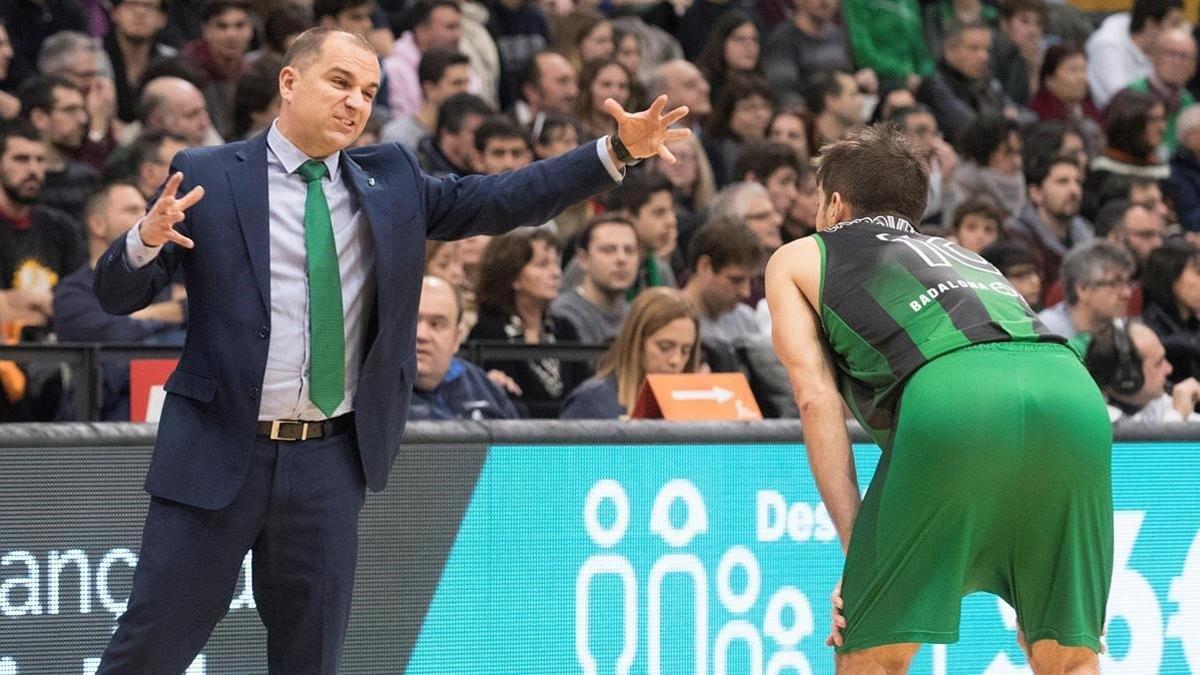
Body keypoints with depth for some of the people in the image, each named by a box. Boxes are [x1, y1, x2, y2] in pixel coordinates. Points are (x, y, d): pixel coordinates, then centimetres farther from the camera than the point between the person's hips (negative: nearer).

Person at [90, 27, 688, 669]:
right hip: (220, 452, -3)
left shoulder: (390, 180, 8)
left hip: (331, 459, 3)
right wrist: (147, 238, -25)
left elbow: (500, 201, 5)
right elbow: (117, 295, -2)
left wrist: (618, 150, -4)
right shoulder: (207, 177, -2)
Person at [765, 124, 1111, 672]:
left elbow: (816, 397, 14)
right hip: (1074, 388, 4)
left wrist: (855, 547, 7)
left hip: (950, 398, -4)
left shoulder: (795, 259, 29)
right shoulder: (964, 256, 42)